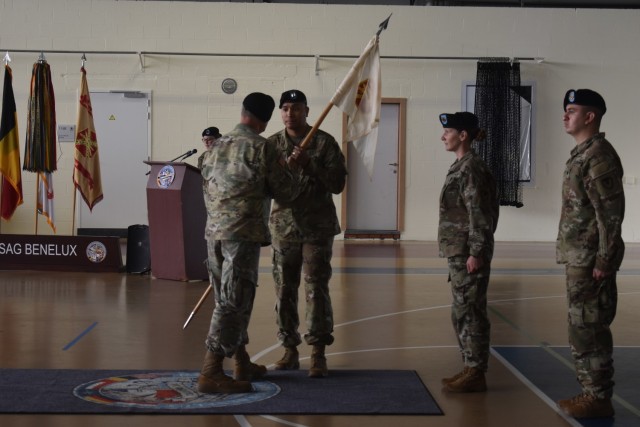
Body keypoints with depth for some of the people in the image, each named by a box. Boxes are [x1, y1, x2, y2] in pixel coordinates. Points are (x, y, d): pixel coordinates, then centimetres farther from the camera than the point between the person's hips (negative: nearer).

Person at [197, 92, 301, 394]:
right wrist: (285, 170, 17)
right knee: (233, 302, -7)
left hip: (214, 231, 8)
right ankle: (210, 374, -10)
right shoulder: (261, 148, -8)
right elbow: (287, 190, -5)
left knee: (228, 299, 16)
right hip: (243, 233, -8)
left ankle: (242, 364, 28)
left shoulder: (217, 145, 13)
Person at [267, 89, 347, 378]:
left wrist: (309, 164, -17)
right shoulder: (271, 145, 6)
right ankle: (290, 350, 18)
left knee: (317, 289, -5)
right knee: (284, 291, 7)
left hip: (318, 227, -3)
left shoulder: (325, 143, -1)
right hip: (284, 226, 3)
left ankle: (318, 354, 1)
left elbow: (338, 183, -7)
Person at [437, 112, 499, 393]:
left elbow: (479, 213, -19)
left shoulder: (471, 168, -14)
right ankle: (471, 368, 21)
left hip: (468, 252, -10)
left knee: (469, 311, -4)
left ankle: (476, 374, 3)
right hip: (458, 251, 10)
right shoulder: (461, 166, 15)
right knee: (462, 313, 14)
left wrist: (476, 252, -21)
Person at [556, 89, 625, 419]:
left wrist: (604, 260, -21)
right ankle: (590, 391, 22)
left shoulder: (599, 156, -15)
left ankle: (599, 399, 3)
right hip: (577, 257, 10)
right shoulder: (581, 154, 15)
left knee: (589, 329, -5)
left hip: (590, 259, -10)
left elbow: (611, 212, -20)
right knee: (581, 327, 14)